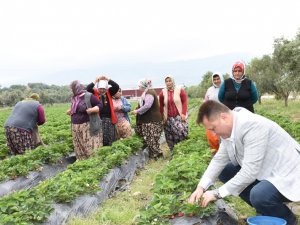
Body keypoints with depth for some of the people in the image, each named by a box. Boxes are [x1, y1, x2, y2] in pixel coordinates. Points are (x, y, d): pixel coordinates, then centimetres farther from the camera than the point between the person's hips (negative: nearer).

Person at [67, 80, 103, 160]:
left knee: (90, 146, -6)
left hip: (87, 127, -8)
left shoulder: (89, 96, -11)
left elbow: (100, 105, -11)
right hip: (76, 128, 8)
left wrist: (91, 110, -24)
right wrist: (70, 111, 10)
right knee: (79, 148, 13)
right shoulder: (75, 98, 12)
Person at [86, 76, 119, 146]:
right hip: (99, 118, -2)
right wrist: (95, 81, -17)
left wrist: (108, 80, -11)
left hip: (109, 118, 2)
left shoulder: (109, 92, 6)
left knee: (110, 137, 9)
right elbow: (87, 89, -14)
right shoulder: (94, 93, 1)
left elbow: (116, 86, -6)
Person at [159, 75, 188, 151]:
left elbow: (185, 102, -2)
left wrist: (183, 113, -10)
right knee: (170, 136, 2)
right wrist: (162, 116, 5)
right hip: (168, 118, 2)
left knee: (181, 132, -12)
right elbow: (161, 105, 8)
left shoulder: (180, 90, 0)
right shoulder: (163, 92, 4)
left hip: (179, 116, -2)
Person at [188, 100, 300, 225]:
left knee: (259, 195, -33)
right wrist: (201, 187, -10)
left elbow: (250, 172, -32)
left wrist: (217, 193, -25)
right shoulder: (229, 128, -3)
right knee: (225, 172, 6)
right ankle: (266, 210, 15)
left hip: (287, 174, -9)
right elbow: (219, 159, 2)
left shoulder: (252, 126, -31)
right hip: (266, 170, 9)